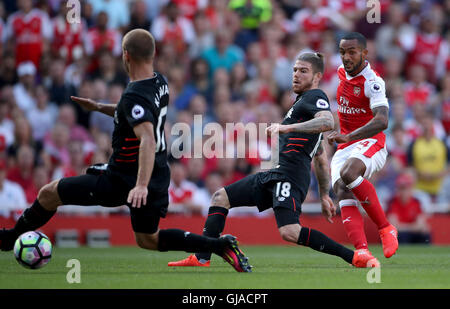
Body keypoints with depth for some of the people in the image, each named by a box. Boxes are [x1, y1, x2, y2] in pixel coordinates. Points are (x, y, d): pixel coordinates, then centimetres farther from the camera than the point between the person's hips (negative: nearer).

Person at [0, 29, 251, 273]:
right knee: (148, 240, 23)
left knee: (49, 194, 4)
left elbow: (147, 139, -38)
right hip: (158, 178, 8)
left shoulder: (134, 96, -24)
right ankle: (221, 246, 9)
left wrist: (141, 186, -47)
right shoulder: (160, 83, 3)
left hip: (124, 180, -8)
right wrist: (99, 107, 25)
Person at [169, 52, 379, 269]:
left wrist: (288, 127, -30)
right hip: (273, 175, 11)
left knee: (289, 232, -27)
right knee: (220, 198, 15)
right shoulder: (302, 102, 27)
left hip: (289, 175, -11)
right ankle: (202, 258, 15)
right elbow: (321, 158, 30)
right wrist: (324, 195, 31)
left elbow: (328, 122, -27)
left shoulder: (315, 97, -2)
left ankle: (355, 257, -24)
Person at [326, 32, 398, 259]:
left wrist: (349, 136, -40)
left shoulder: (372, 82, -17)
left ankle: (385, 228, -22)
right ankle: (362, 251, -32)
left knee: (348, 174, -36)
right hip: (344, 147, 7)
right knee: (343, 194, -18)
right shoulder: (342, 72, 8)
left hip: (370, 142, -7)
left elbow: (381, 121, -30)